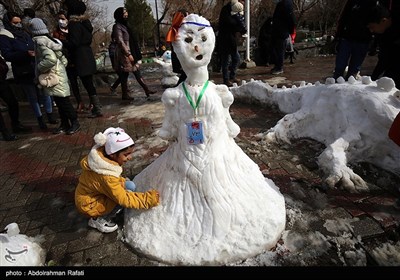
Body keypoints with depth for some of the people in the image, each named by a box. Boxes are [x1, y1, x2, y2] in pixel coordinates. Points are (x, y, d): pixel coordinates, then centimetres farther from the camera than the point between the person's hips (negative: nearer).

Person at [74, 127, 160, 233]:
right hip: (88, 204, -8)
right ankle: (99, 220, -5)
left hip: (91, 193, 8)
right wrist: (147, 199, -30)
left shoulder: (103, 154, -12)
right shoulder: (107, 177, -36)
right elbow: (124, 199, -32)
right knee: (127, 193, -25)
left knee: (130, 186, -1)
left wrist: (123, 181, -7)